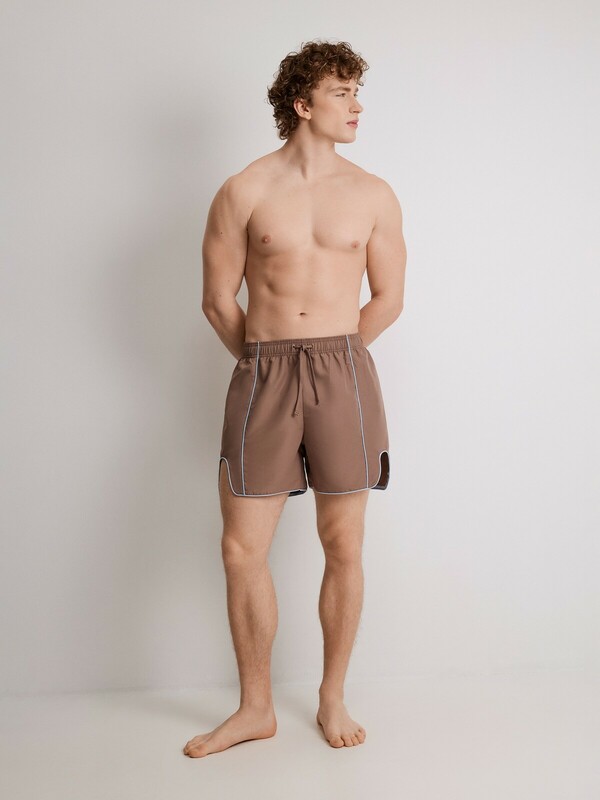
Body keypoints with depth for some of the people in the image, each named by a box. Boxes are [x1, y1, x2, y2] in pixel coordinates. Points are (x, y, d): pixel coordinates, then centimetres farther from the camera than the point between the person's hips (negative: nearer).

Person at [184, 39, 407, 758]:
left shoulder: (374, 195, 7)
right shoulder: (243, 193, 2)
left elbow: (388, 299, 10)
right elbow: (218, 300, 4)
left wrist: (330, 357, 10)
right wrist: (270, 365, 9)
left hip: (344, 374, 1)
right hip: (261, 378, 0)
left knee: (343, 547, 7)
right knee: (242, 550, 2)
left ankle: (332, 699, 27)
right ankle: (256, 708, 23)